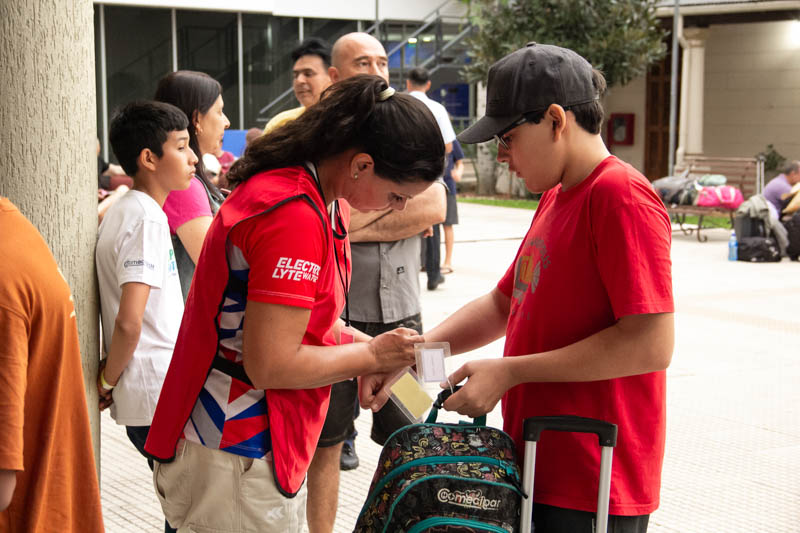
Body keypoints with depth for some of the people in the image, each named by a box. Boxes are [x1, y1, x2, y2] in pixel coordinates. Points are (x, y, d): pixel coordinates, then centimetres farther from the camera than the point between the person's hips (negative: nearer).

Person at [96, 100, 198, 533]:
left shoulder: (122, 210, 12)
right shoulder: (148, 218, -18)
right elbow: (129, 322, -25)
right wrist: (109, 380, -10)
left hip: (142, 397, 9)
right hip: (162, 399, -9)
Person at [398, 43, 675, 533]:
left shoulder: (622, 196, -16)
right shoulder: (555, 197, 14)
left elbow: (652, 343, -24)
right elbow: (503, 304, 19)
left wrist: (509, 372, -19)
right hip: (537, 469, 9)